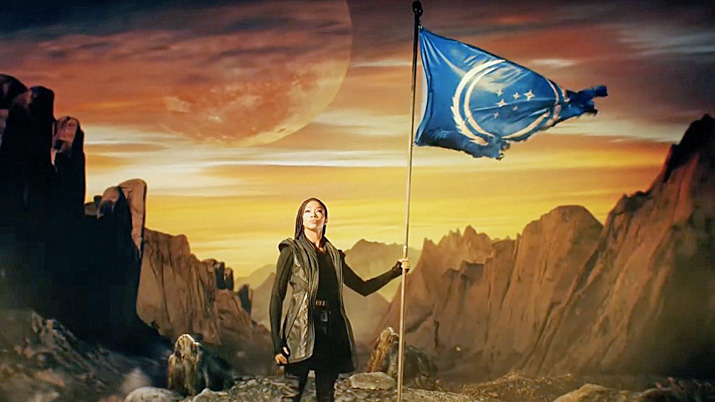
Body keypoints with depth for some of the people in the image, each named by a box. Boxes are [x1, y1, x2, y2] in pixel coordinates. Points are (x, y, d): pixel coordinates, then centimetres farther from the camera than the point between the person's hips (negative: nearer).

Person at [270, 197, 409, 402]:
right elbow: (277, 296, -2)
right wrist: (277, 343, -10)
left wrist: (395, 271, 13)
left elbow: (363, 287, 22)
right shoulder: (292, 250, 3)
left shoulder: (334, 255, 17)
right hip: (303, 328, -5)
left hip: (332, 330, 5)